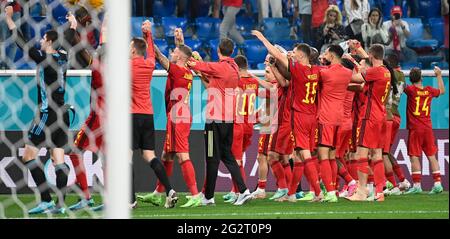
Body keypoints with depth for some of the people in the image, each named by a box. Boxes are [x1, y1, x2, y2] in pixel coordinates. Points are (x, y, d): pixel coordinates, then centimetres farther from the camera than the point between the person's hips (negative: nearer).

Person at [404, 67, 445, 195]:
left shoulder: (410, 90, -9)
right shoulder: (429, 90, 5)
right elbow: (442, 90, 24)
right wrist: (439, 75, 36)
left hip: (415, 129, -4)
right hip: (428, 128, 4)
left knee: (414, 157, -3)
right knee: (432, 156, 7)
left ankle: (416, 185, -8)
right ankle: (437, 183, 3)